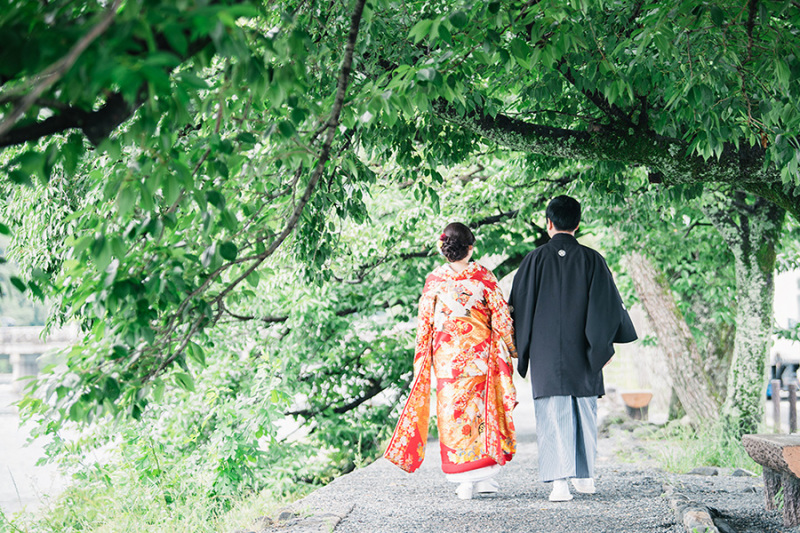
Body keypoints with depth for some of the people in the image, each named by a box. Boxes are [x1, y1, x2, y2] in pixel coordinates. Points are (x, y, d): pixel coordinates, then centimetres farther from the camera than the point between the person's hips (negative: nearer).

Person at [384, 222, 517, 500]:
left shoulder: (434, 280, -2)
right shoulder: (483, 276, -5)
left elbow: (424, 323, 3)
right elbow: (501, 315, -2)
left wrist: (422, 359, 12)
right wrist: (511, 347, 11)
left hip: (446, 355, 1)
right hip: (478, 352, 0)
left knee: (451, 410, 5)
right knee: (477, 408, 9)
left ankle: (463, 479, 4)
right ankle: (479, 475, 9)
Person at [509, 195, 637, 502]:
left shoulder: (535, 260, -4)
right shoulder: (592, 260, -2)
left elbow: (519, 306, -1)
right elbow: (608, 304, 0)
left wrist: (519, 349, 10)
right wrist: (605, 346, 10)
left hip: (546, 353, -1)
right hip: (582, 353, 2)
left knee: (552, 417, -1)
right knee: (585, 413, 17)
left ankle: (559, 482, -11)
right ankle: (585, 476, 26)